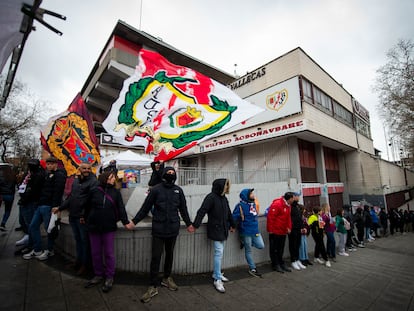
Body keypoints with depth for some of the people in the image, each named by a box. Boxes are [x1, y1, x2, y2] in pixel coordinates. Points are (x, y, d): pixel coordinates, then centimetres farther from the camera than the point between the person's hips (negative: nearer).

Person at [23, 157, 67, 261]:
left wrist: (55, 206, -25)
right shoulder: (47, 175, 18)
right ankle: (37, 250, 25)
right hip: (40, 205, 9)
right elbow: (42, 190, 24)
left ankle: (50, 250, 19)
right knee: (33, 226, 13)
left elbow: (57, 192, -20)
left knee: (49, 228, 2)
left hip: (49, 206, -9)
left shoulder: (59, 175, -11)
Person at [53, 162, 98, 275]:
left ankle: (84, 263, 20)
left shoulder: (93, 181, -13)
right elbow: (70, 197, 20)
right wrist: (60, 208, 17)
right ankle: (79, 259, 35)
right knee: (77, 239, 19)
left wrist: (85, 215, -20)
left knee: (84, 240, 5)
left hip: (83, 217, -7)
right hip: (73, 216, 7)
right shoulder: (76, 181, 13)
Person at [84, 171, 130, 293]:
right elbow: (88, 206, 8)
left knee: (109, 253, 6)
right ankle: (98, 275, 31)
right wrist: (87, 219, 10)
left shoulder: (116, 192, 0)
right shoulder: (94, 191, -1)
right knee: (95, 253, 13)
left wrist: (125, 221, -13)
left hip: (109, 227, -1)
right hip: (93, 226, 1)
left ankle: (109, 277, 22)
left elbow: (121, 207, -4)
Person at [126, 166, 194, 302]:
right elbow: (145, 207, -1)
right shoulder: (156, 189, -5)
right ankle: (153, 286, 20)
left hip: (173, 229, 3)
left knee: (169, 254, 17)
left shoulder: (178, 190, 2)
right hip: (158, 229, -3)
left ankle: (167, 278, 38)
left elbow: (183, 209, 10)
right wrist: (134, 221, -3)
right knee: (155, 257, 3)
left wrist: (188, 223, 16)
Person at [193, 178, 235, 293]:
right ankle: (217, 280, 8)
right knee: (219, 253, -5)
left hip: (223, 229, 8)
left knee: (220, 253, 17)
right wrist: (195, 225, -28)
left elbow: (228, 212, 17)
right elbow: (202, 211, -23)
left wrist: (232, 225, 25)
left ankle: (217, 274, 33)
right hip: (215, 229, -8)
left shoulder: (224, 198, 7)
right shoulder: (211, 197, -17)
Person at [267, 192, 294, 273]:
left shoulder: (288, 205, 9)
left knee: (281, 249, 18)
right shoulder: (277, 204, -21)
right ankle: (275, 265, 17)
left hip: (283, 232, 9)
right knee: (274, 249, 5)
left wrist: (289, 227, 5)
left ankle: (281, 264, 29)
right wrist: (270, 229, -19)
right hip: (275, 231, -9)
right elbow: (270, 217, -23)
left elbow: (288, 217, 16)